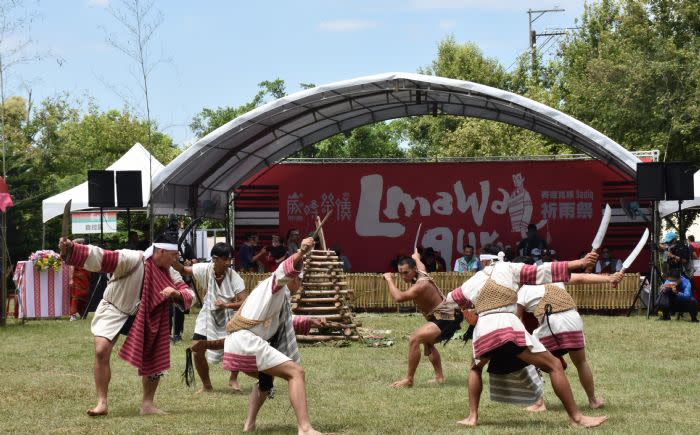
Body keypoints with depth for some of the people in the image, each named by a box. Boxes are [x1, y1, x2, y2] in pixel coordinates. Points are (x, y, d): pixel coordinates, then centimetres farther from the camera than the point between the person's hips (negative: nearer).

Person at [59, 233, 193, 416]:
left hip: (144, 318, 5)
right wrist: (70, 249, -48)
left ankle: (147, 404, 24)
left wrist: (177, 293, -33)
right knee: (101, 351, -23)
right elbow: (101, 258, -34)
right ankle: (102, 403, -13)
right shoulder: (132, 260, -25)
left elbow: (189, 296, -7)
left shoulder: (169, 272, -6)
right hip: (114, 311, -5)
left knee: (155, 358, 6)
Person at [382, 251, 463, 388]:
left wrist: (389, 279, -27)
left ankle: (409, 380, -21)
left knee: (414, 339, -26)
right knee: (427, 342, 35)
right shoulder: (421, 271, 1)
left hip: (445, 320, -12)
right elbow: (416, 258, 25)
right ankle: (439, 376, 37)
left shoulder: (421, 285, -28)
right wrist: (415, 255, 48)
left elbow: (399, 297, -40)